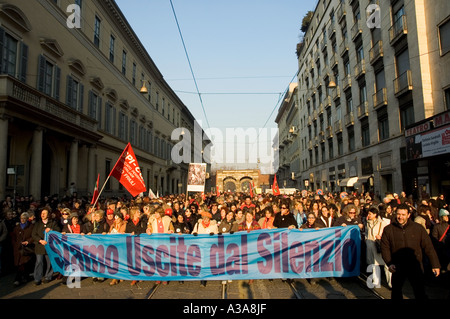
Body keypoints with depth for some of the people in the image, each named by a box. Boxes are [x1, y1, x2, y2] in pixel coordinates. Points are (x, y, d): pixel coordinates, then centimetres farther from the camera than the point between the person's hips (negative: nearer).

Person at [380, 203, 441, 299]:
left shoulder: (418, 228, -1)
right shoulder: (388, 229, -1)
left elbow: (428, 247, 2)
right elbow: (385, 249, -1)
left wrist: (435, 265, 0)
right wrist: (389, 263, -13)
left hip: (416, 267, -1)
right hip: (397, 268, 1)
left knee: (420, 293, 5)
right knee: (396, 293, 13)